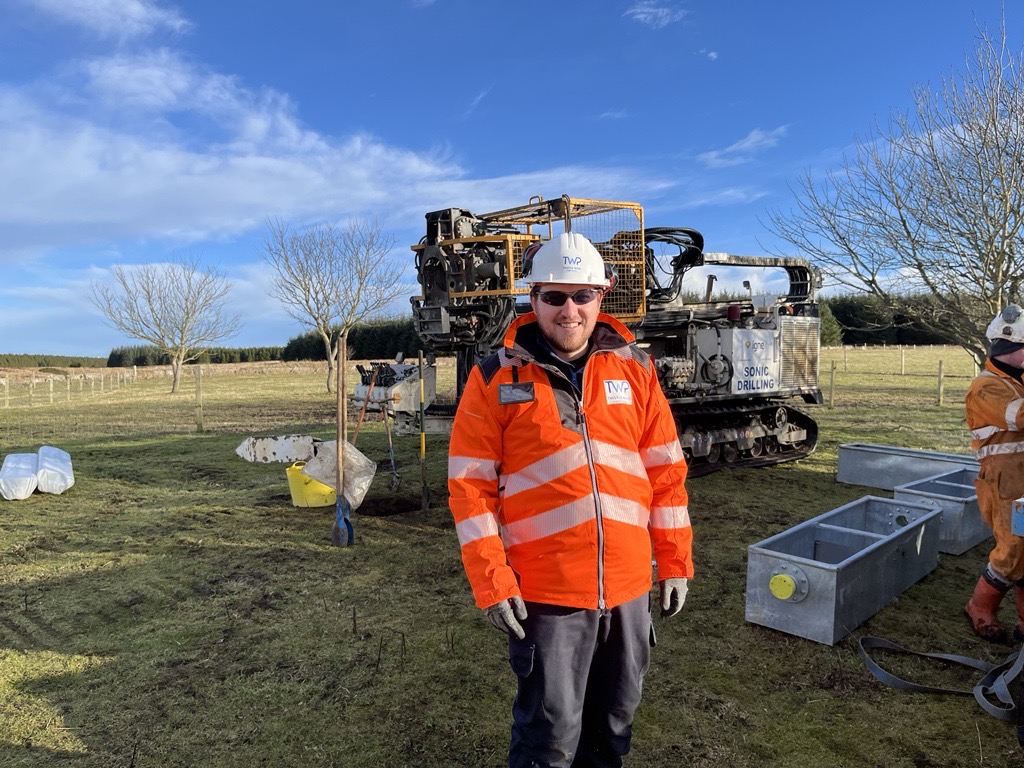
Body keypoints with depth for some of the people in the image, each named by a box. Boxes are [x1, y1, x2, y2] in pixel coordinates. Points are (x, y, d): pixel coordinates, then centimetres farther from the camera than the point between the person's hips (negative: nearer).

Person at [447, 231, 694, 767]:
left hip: (629, 584, 4)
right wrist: (491, 581, -12)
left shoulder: (634, 369, 3)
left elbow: (666, 471, 6)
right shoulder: (495, 379, -6)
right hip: (545, 592, -3)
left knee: (615, 718, 22)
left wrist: (675, 561, 6)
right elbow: (470, 486, -7)